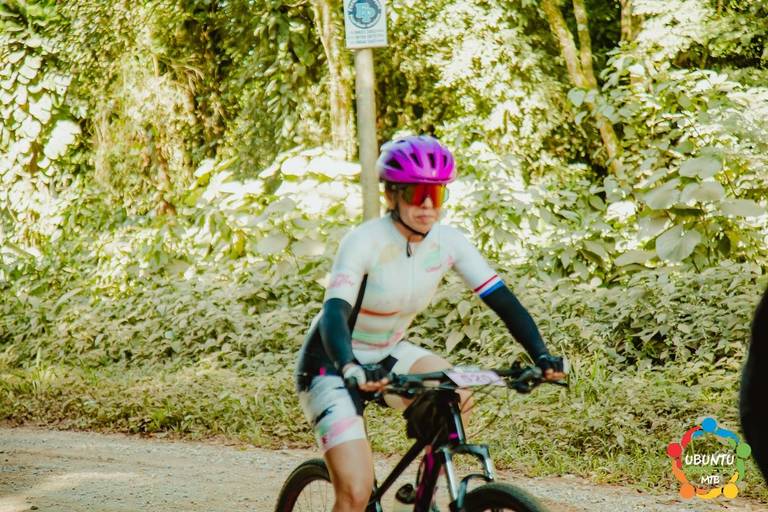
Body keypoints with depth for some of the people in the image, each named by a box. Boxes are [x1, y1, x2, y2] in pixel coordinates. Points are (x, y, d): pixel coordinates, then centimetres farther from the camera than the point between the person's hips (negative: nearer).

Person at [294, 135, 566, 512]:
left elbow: (502, 299, -12)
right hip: (332, 365, -6)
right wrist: (352, 369, -56)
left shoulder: (448, 242, -10)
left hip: (387, 355, 6)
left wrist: (541, 357, -27)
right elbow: (334, 313, -37)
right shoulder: (365, 242, -26)